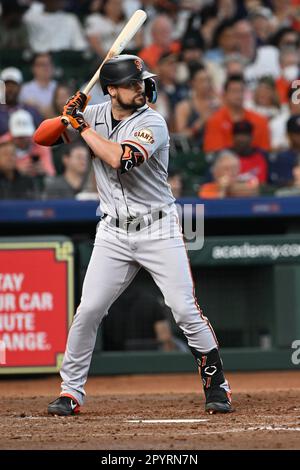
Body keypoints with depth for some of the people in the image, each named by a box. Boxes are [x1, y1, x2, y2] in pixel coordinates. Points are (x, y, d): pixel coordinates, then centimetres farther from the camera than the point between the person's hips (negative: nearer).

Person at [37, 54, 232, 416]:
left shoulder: (152, 123, -12)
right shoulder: (96, 114, 4)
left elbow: (120, 159, -28)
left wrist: (83, 126, -18)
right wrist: (70, 115, -7)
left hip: (158, 230, -3)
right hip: (113, 234, 4)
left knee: (185, 310, -8)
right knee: (88, 311, -3)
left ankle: (216, 384, 7)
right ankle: (71, 391, 9)